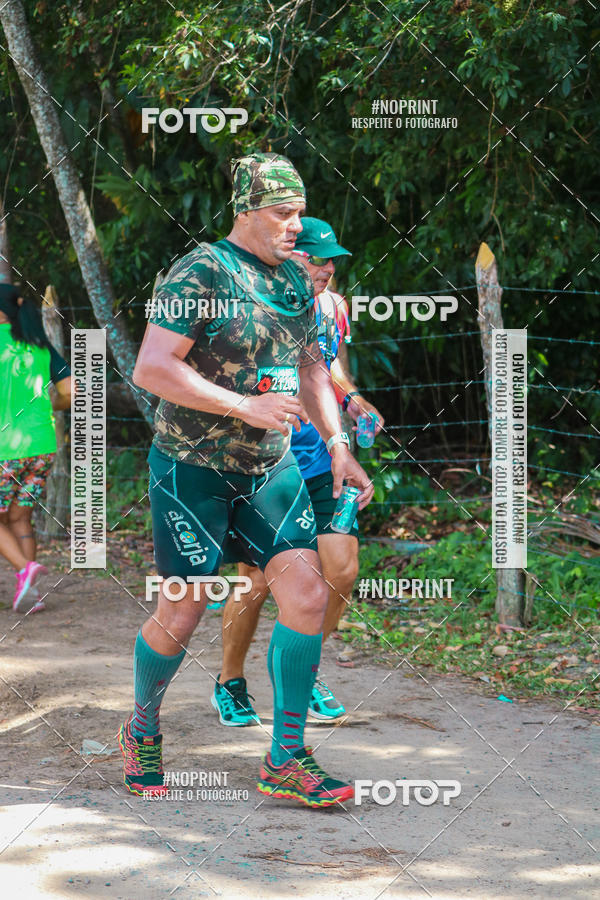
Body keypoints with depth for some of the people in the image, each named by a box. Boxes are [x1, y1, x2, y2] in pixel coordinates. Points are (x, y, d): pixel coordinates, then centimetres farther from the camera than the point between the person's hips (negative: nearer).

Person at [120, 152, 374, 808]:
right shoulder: (202, 273, -16)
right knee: (182, 613, -1)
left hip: (270, 466, 6)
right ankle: (142, 730, 27)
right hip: (192, 466, -6)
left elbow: (309, 365, 21)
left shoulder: (294, 280, 8)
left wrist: (338, 446, 9)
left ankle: (285, 760, -1)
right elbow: (151, 368, -23)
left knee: (306, 594, -7)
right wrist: (247, 407, -25)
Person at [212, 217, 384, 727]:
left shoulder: (333, 308, 5)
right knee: (257, 581, -3)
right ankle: (230, 684, 20)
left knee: (342, 571, -1)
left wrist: (351, 398, 4)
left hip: (319, 463, 6)